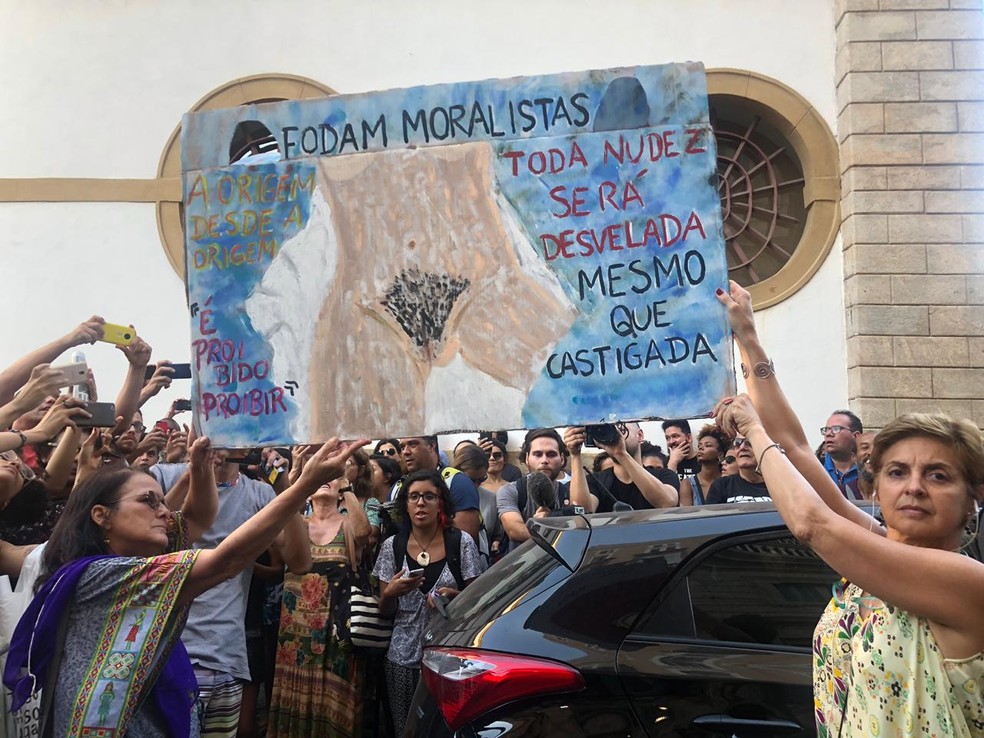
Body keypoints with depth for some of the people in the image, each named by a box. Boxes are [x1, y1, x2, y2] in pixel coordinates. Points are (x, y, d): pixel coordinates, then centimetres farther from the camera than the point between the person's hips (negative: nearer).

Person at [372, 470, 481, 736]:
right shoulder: (392, 546, 1)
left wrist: (454, 596, -16)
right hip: (403, 657, 2)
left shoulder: (462, 543, -4)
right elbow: (384, 611, 7)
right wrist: (390, 592, -14)